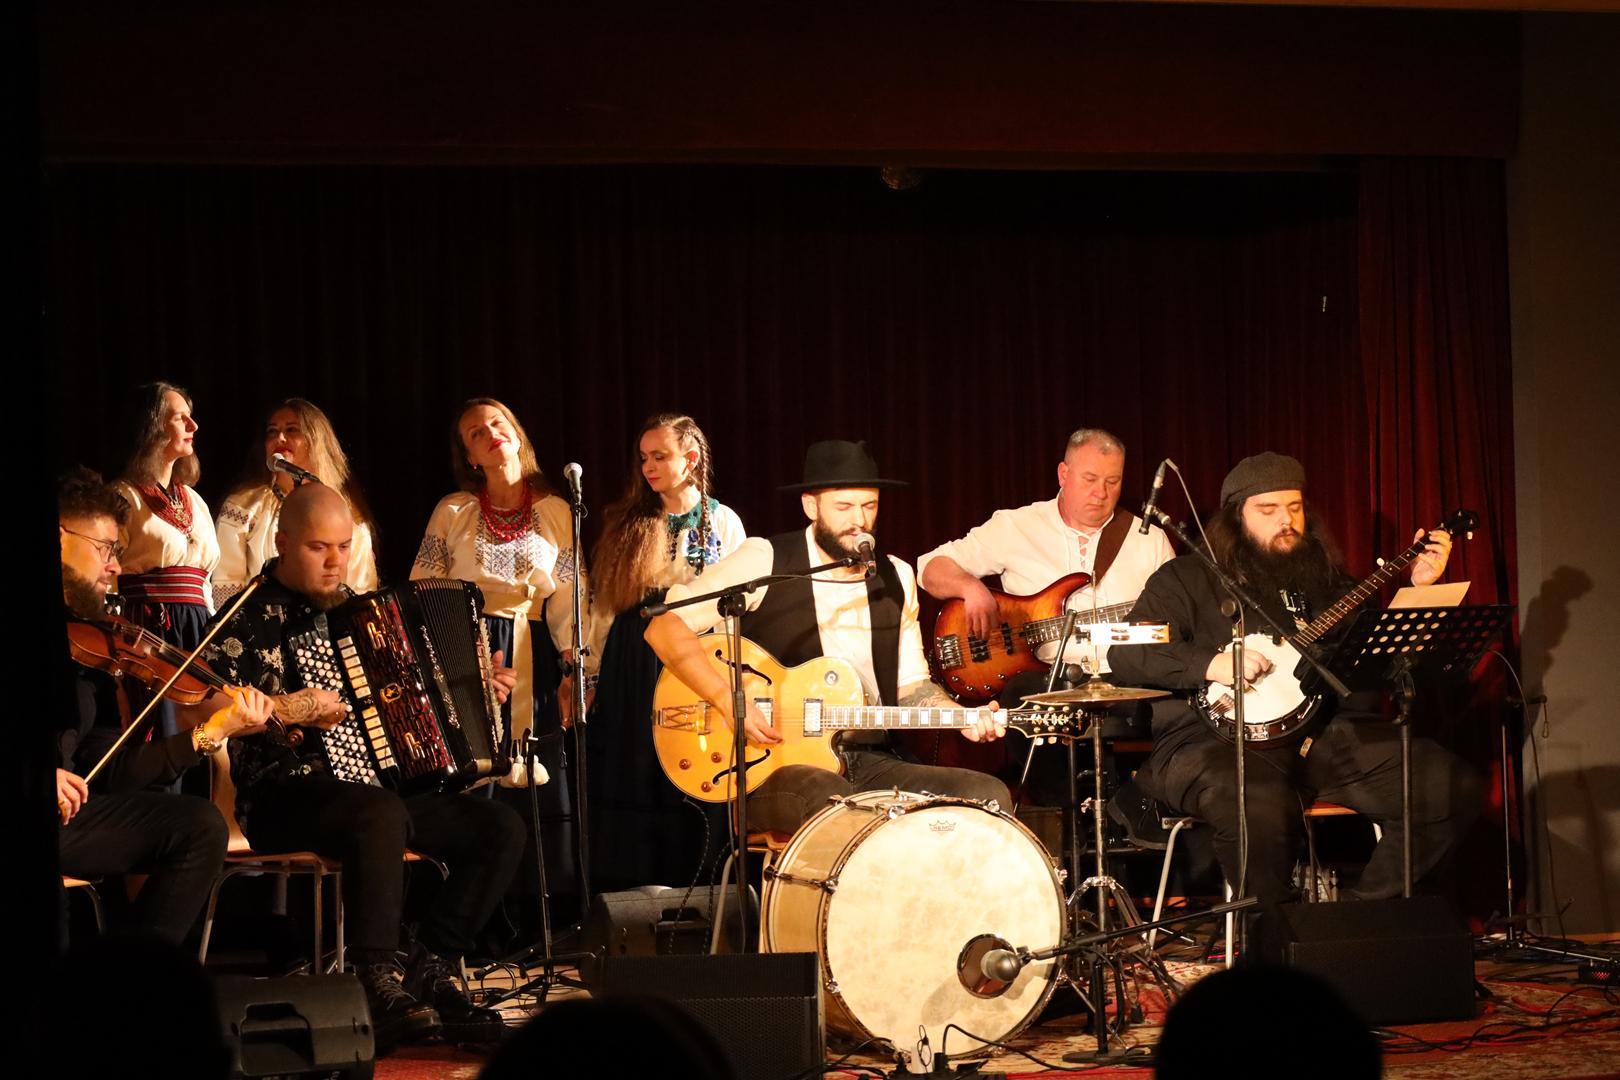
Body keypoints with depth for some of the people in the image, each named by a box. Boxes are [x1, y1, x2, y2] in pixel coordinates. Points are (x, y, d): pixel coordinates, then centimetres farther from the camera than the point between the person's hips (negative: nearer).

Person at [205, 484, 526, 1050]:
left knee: (500, 828, -10)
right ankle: (379, 986, -35)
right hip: (284, 796, -7)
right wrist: (284, 709, -26)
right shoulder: (247, 618, -4)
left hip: (384, 784, 7)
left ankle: (430, 968, -8)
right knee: (380, 814, -39)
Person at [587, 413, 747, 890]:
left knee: (691, 792, -3)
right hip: (633, 672, 2)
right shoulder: (628, 524, 9)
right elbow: (603, 605, 11)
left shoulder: (723, 523, 5)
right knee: (633, 791, -1)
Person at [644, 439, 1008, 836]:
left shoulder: (896, 578, 13)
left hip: (869, 762, 6)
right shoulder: (765, 561, -4)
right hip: (773, 767, -6)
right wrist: (730, 702, -18)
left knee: (989, 797, -15)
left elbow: (910, 685, 21)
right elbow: (664, 626, -8)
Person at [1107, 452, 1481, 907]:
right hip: (1216, 739, -5)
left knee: (1452, 788, -12)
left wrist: (1419, 587, 8)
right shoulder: (1189, 579, 6)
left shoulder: (1325, 579, 22)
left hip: (1323, 736, 5)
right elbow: (1124, 653, -5)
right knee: (1260, 808, -41)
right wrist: (1211, 664, -17)